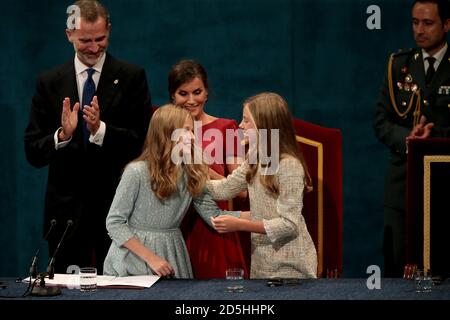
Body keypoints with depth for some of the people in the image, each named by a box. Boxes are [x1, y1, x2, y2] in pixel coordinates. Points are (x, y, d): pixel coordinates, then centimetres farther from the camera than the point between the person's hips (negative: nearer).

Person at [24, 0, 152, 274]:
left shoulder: (132, 77, 1)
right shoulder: (49, 83, 6)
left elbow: (144, 143, -5)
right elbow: (33, 153, 3)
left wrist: (100, 130, -20)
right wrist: (62, 135, -17)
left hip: (118, 207, -2)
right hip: (67, 208, 2)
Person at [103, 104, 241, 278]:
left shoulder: (192, 174, 0)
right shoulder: (137, 172, -14)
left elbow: (214, 216, -2)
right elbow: (114, 222, -13)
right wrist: (150, 257, -18)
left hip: (171, 255, 4)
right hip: (133, 260, -4)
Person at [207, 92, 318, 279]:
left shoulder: (288, 165, -20)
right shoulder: (255, 160, 6)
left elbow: (289, 225, -22)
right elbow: (223, 189, 11)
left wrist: (239, 225, -24)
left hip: (288, 265, -8)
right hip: (262, 260, 8)